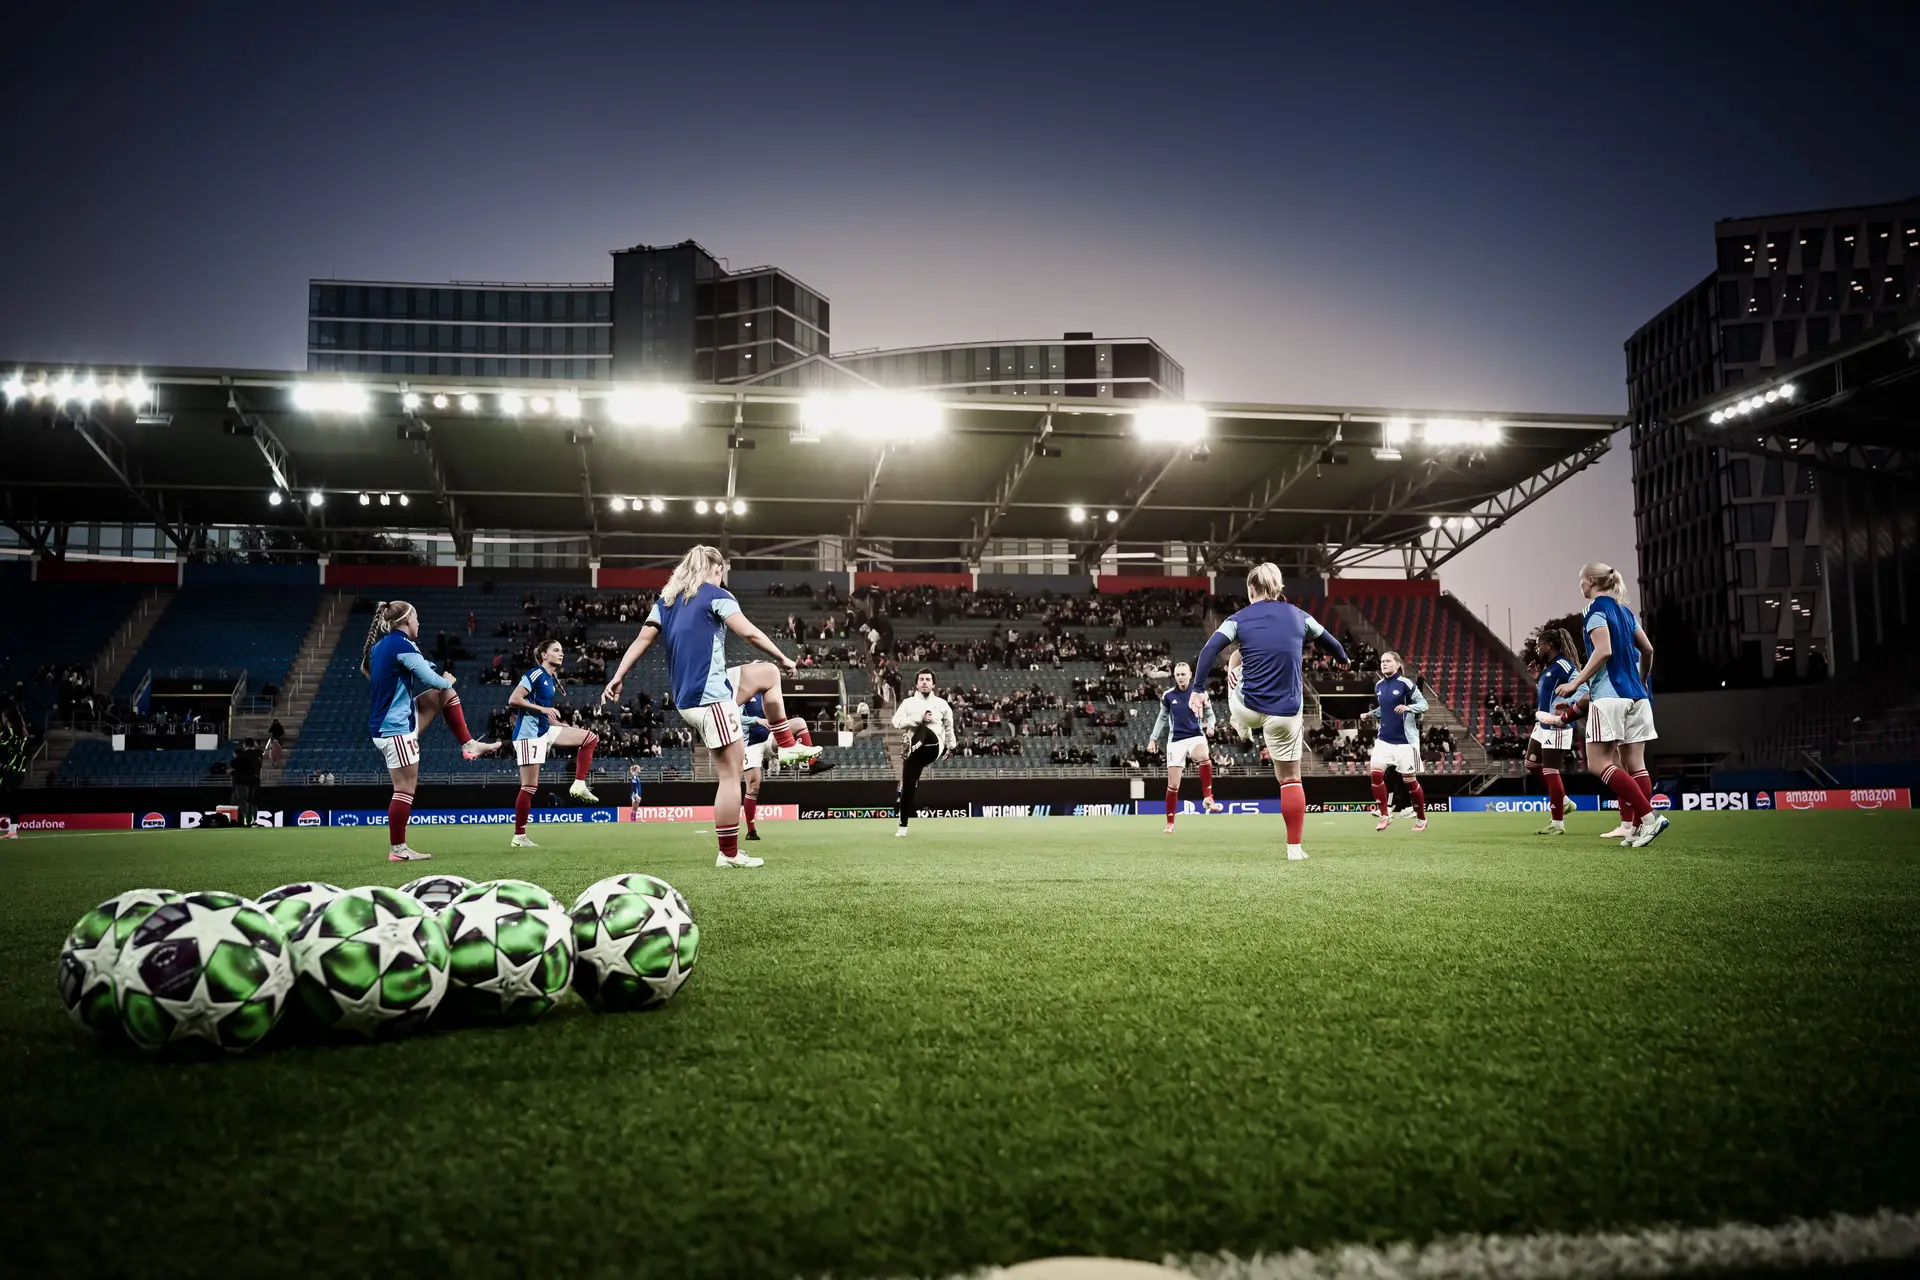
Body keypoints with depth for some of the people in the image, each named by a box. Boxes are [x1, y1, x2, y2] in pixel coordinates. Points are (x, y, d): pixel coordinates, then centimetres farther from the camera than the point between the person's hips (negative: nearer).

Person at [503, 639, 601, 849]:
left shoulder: (552, 680, 14)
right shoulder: (535, 674, -11)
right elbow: (513, 700, -19)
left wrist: (565, 726, 12)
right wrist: (543, 709, -20)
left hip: (545, 731, 9)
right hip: (529, 734, -9)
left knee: (591, 738, 5)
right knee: (529, 786, -6)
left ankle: (579, 785, 2)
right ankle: (518, 837, 2)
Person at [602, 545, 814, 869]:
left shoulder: (666, 600, 15)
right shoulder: (716, 595, -5)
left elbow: (642, 639, 5)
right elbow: (749, 633, -14)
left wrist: (618, 677, 2)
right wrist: (784, 658, -3)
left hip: (684, 701, 9)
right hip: (710, 697, -8)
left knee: (767, 672, 23)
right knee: (730, 773, -4)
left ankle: (787, 747, 22)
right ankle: (729, 854, 0)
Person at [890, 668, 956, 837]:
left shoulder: (941, 703, 10)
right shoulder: (908, 703, 6)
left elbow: (948, 725, 22)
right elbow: (896, 721, -9)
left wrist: (950, 746, 23)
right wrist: (920, 718, -18)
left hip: (934, 747, -1)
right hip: (915, 751, 1)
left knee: (924, 730, -33)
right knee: (908, 788, -1)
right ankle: (903, 826, 9)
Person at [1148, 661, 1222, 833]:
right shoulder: (1168, 695, 2)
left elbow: (1210, 715, 6)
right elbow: (1162, 717, 16)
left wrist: (1209, 725, -16)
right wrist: (1153, 737, 11)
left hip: (1196, 736, -1)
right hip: (1176, 740, 1)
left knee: (1204, 757, -38)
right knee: (1173, 785, 0)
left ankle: (1207, 798, -27)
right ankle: (1170, 823, 15)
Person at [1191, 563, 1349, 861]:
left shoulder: (1239, 618, -1)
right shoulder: (1298, 615, 6)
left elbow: (1209, 650, -14)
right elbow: (1327, 638, 25)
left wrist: (1198, 689, -12)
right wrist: (1343, 658, 45)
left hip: (1247, 710, 0)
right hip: (1284, 713, 0)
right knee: (1291, 779, 9)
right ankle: (1295, 847, 8)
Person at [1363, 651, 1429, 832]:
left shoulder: (1405, 683, -10)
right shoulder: (1379, 686, 8)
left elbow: (1423, 704, -11)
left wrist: (1408, 707, -29)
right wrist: (1370, 714, 7)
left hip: (1404, 740, -5)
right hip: (1384, 739, 5)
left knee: (1410, 780, 4)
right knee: (1375, 772, -13)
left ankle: (1421, 819, 23)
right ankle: (1385, 815, 0)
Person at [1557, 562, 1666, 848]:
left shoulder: (1597, 608, -7)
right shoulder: (1624, 610, 16)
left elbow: (1603, 651, -17)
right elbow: (1647, 649, 19)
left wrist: (1576, 683, -14)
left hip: (1610, 695, -9)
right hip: (1636, 695, 9)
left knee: (1598, 763, -8)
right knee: (1634, 764, 5)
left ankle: (1649, 816, -15)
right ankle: (1637, 827, 1)